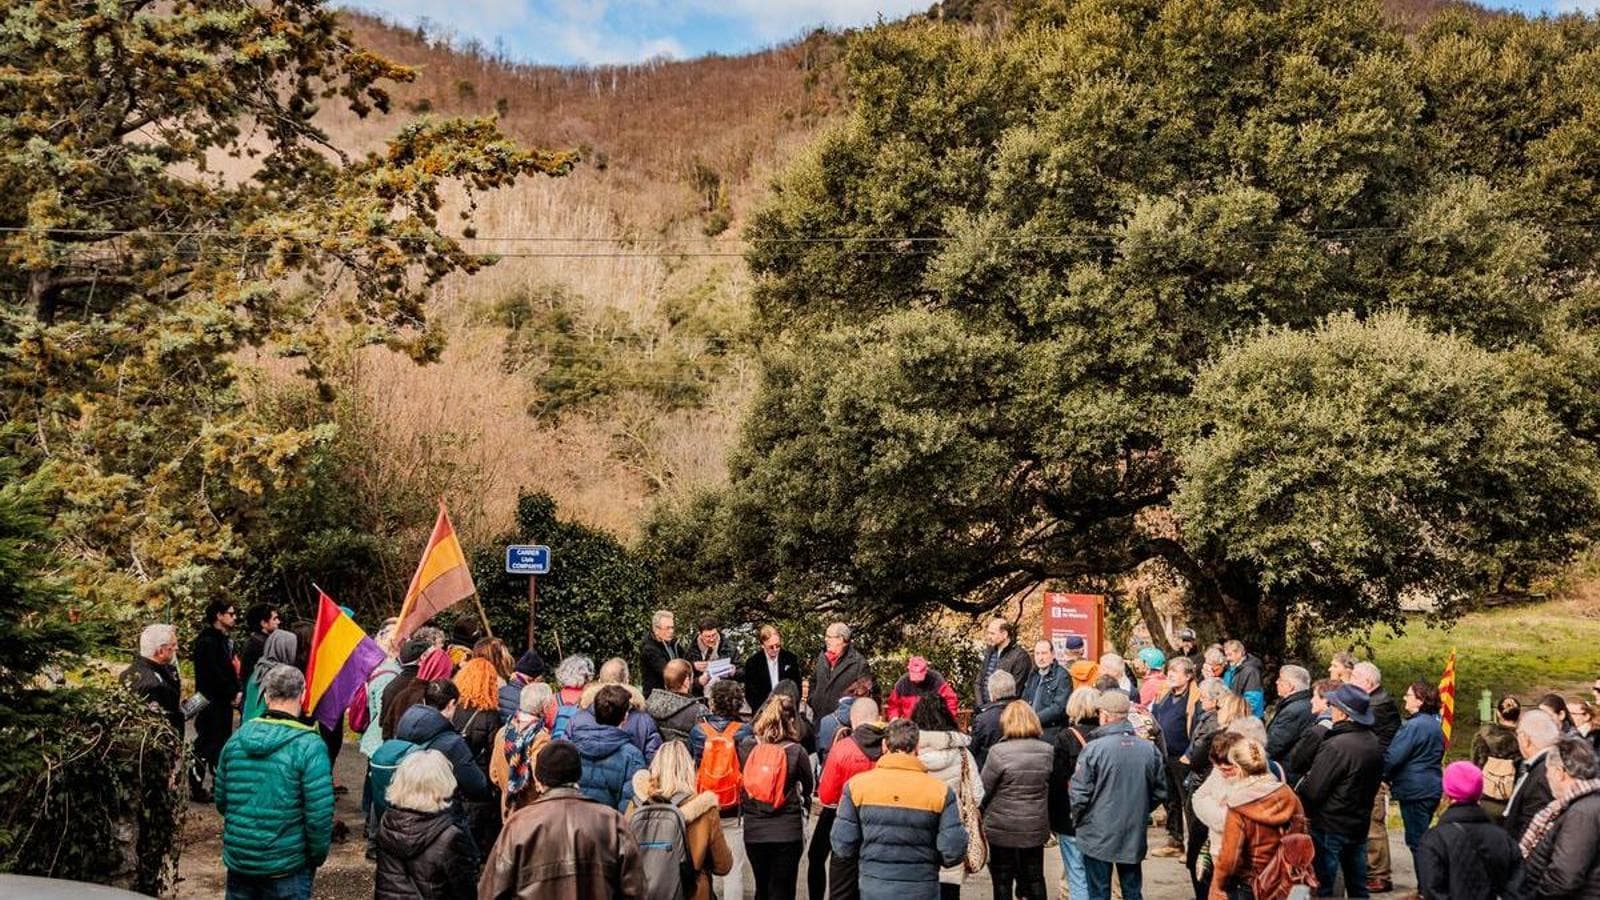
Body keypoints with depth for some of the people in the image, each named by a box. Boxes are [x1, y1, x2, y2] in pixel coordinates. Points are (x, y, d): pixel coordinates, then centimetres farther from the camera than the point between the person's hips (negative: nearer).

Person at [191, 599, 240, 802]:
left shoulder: (223, 639, 16)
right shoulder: (207, 640, -14)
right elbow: (214, 673, -20)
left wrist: (238, 690, 4)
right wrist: (232, 693, -14)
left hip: (225, 700, 9)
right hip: (211, 701, -9)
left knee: (221, 742, 13)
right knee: (206, 744, -5)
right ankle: (196, 788, 1)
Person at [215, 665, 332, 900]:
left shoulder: (236, 740, 0)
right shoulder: (309, 746, -16)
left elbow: (221, 801, 8)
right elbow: (319, 815, -18)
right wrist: (317, 857, -1)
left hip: (238, 861, 5)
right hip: (286, 869, -4)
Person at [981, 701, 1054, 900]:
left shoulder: (998, 752, -18)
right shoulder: (1048, 752, -4)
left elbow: (984, 790, -9)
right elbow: (1052, 789, 5)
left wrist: (981, 816, 7)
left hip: (1003, 829, -4)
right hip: (1036, 828, 4)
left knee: (1002, 881, 9)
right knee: (1035, 879, 16)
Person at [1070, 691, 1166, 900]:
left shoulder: (1094, 749, -17)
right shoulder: (1149, 749, -4)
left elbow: (1079, 793, -14)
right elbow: (1160, 792, 6)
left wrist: (1077, 820, 4)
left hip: (1098, 835, -4)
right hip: (1135, 835, 4)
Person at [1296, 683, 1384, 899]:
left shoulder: (1336, 746, -25)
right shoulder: (1374, 743, 1)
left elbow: (1312, 790, -22)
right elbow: (1375, 783, 11)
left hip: (1330, 827, -8)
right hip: (1360, 824, 8)